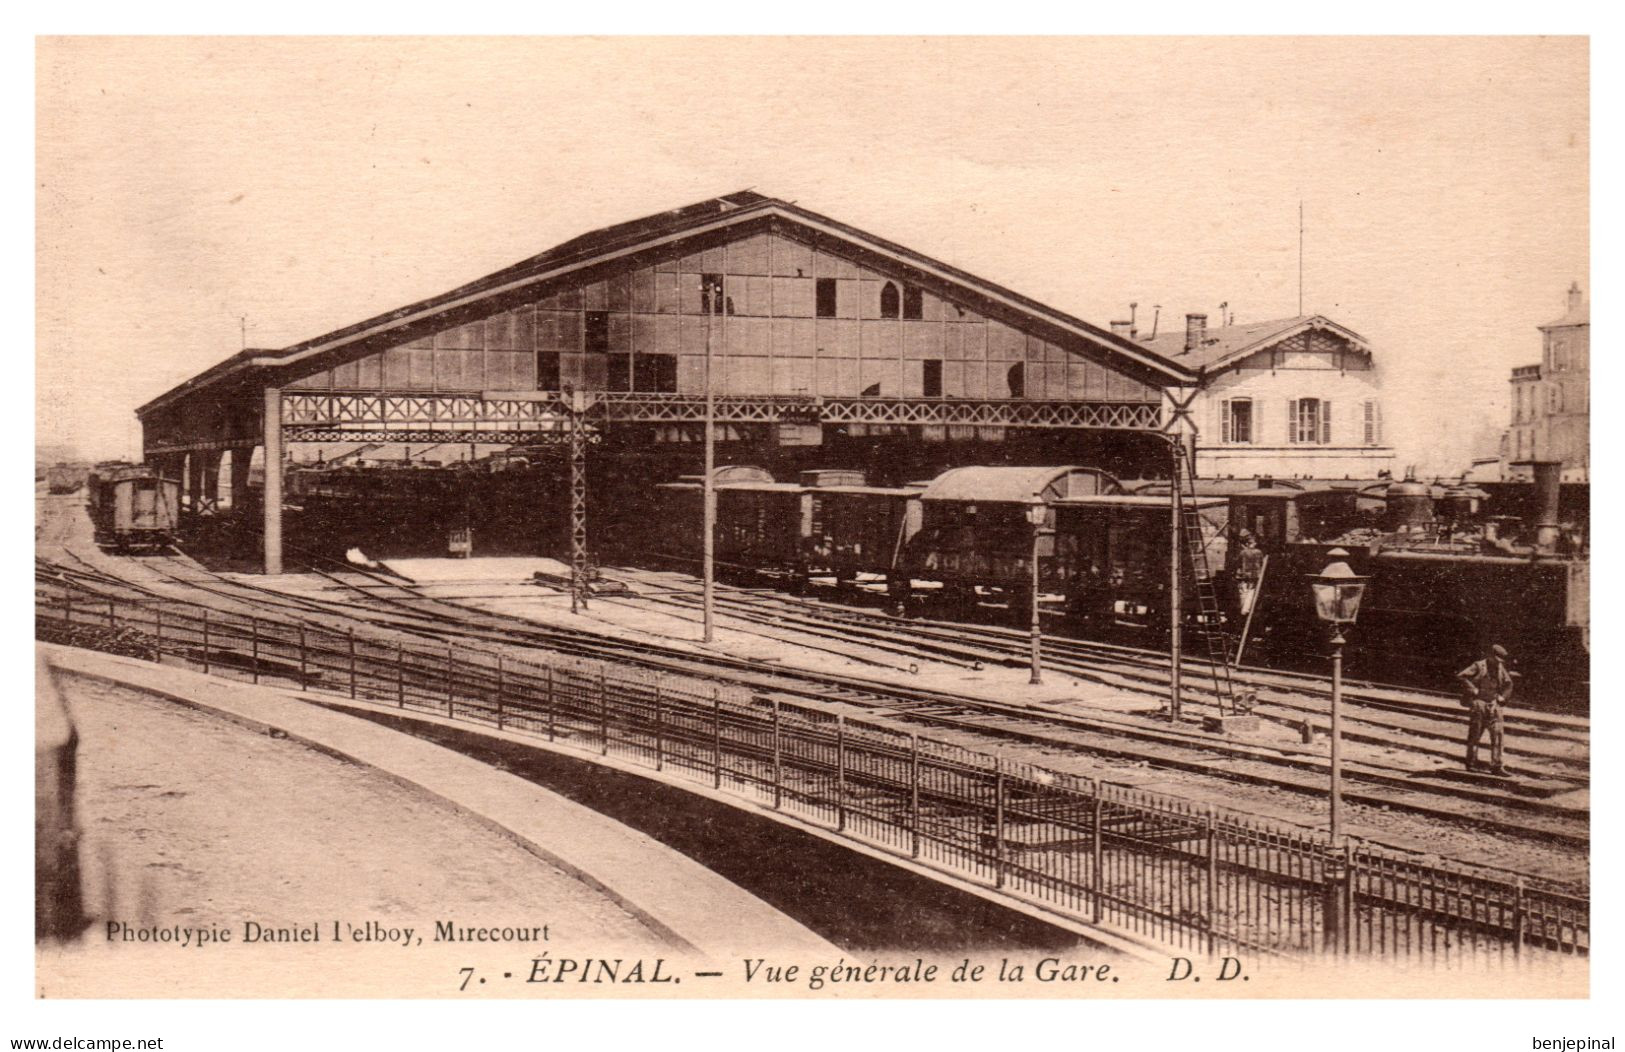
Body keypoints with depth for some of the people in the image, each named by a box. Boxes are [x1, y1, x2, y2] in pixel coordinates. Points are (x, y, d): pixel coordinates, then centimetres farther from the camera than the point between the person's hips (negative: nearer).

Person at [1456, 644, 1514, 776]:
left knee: (1497, 734, -2)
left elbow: (1508, 684, 26)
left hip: (1493, 705, 5)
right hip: (1478, 703, -5)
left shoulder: (1500, 669, 10)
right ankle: (1471, 764, 11)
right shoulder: (1479, 666, -9)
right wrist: (1473, 689, -17)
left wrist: (1503, 696, 13)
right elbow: (1461, 676, -18)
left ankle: (1496, 766, -1)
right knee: (1475, 734, 1)